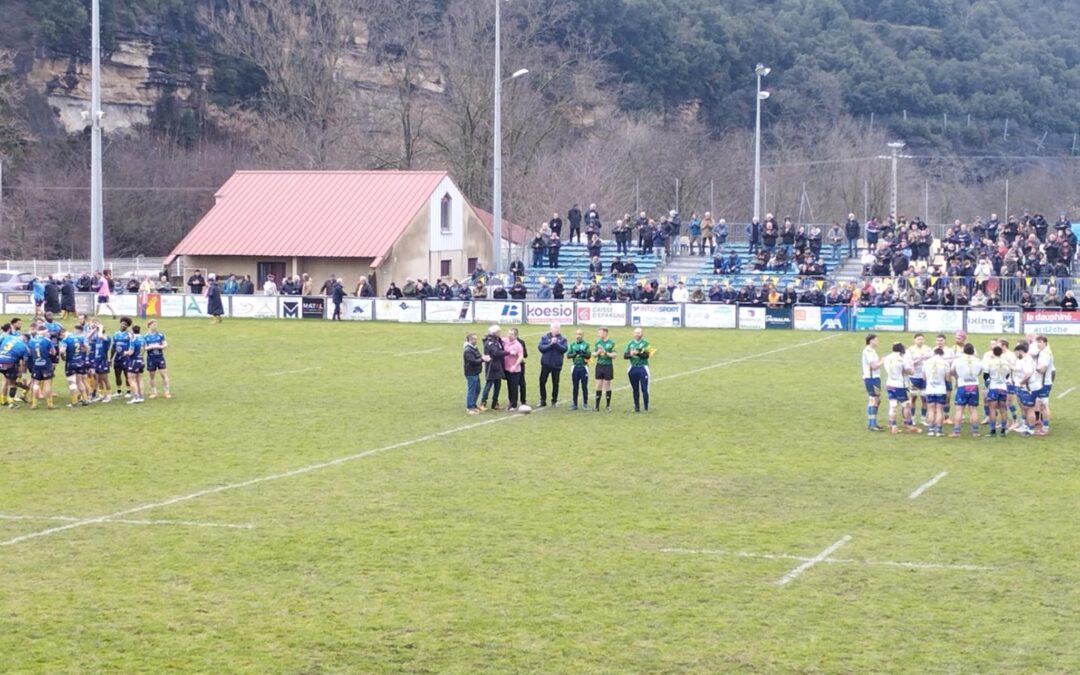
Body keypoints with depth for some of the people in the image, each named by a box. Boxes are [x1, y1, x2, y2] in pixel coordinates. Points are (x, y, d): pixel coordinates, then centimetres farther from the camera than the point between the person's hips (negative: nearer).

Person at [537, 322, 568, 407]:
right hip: (545, 363, 0)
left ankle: (554, 401, 15)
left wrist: (556, 343, -19)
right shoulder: (544, 337, 3)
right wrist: (550, 344, -18)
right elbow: (541, 347, -8)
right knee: (542, 381, 1)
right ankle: (543, 400, 13)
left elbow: (564, 349, -10)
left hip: (557, 364, 0)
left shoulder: (562, 338, 3)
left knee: (555, 383, 5)